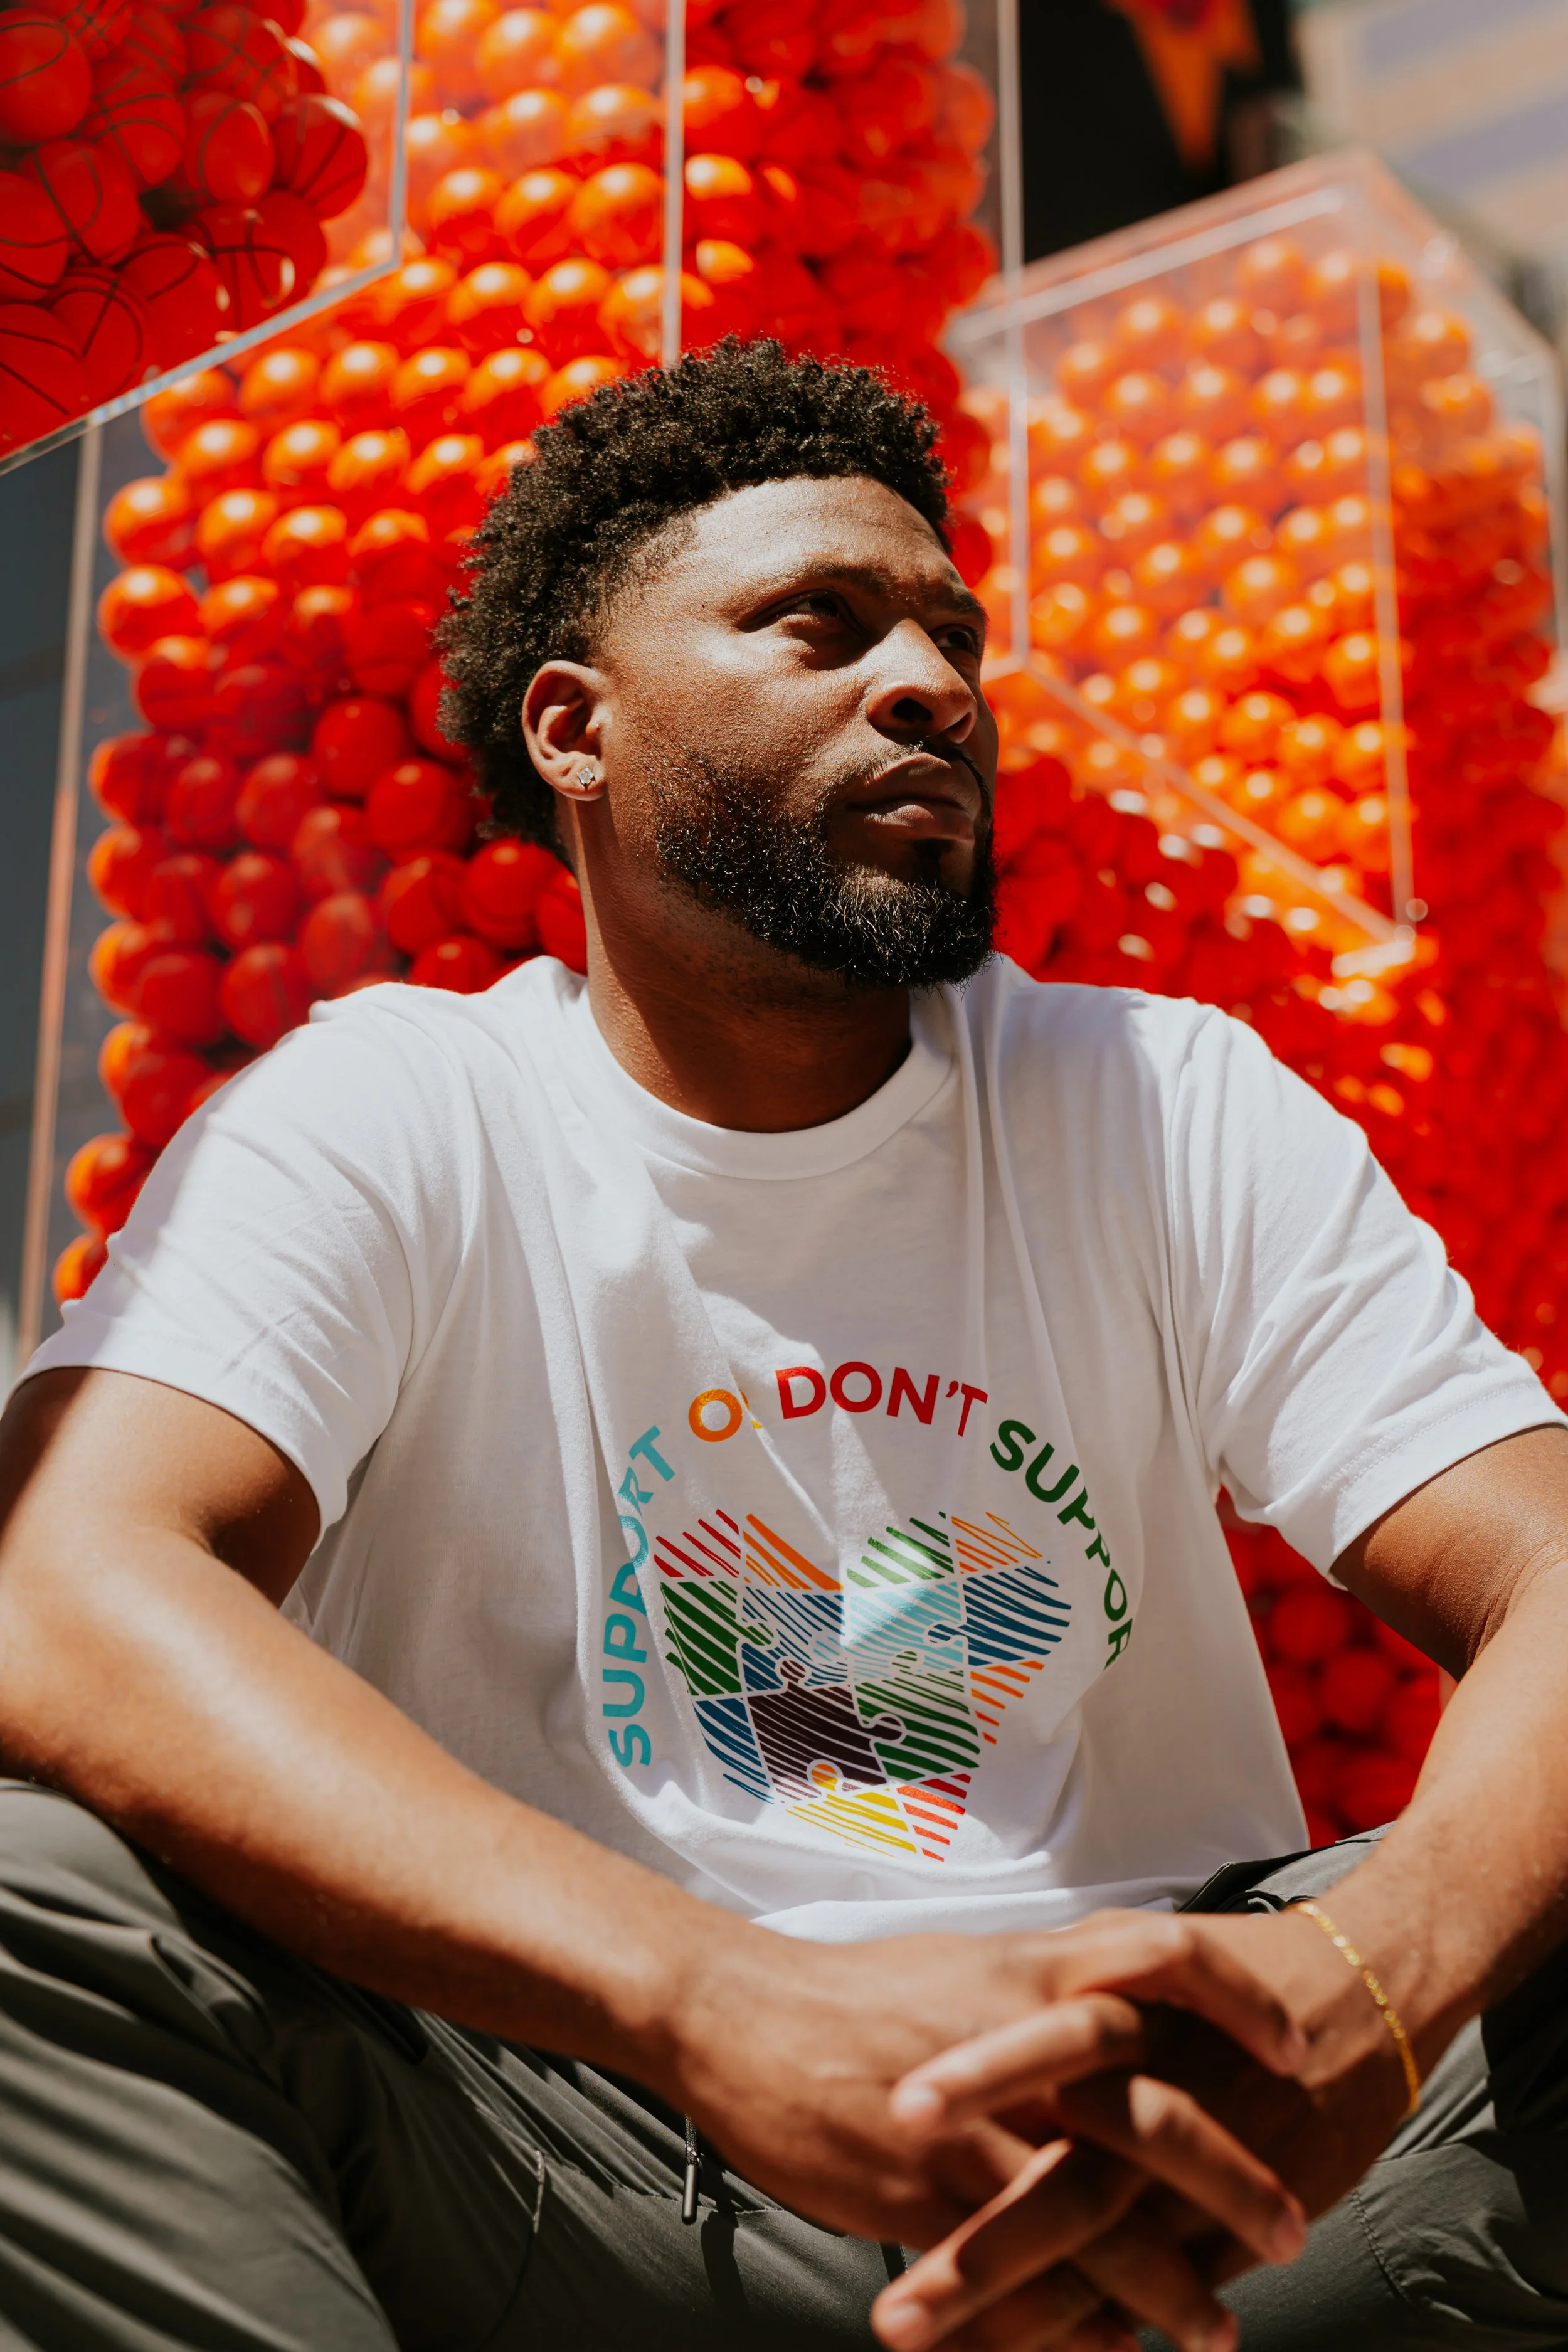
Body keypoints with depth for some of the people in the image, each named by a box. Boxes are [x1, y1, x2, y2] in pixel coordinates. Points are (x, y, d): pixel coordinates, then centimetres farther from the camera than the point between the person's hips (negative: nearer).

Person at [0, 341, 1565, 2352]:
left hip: (1148, 2151, 2)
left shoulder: (1174, 1113, 5)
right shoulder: (376, 1118, -1)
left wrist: (1361, 2000, -31)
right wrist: (722, 2005, -36)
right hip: (540, 2148, -1)